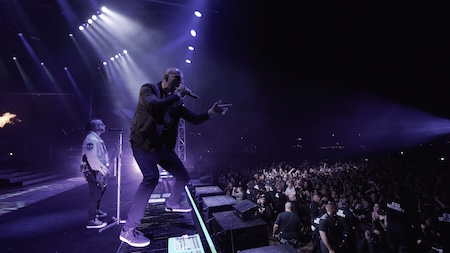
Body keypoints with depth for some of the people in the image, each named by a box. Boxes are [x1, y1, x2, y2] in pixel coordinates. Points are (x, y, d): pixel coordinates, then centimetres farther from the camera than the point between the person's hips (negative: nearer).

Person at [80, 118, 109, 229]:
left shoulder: (97, 139, 17)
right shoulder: (91, 139, -17)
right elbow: (92, 157, -26)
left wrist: (104, 168, 14)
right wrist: (102, 169, -24)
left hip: (98, 171, 11)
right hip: (93, 172, -11)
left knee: (102, 189, 23)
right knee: (95, 194, -8)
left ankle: (96, 210, 41)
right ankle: (91, 220, -1)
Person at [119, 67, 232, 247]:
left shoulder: (175, 101, 7)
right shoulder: (148, 89, -9)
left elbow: (194, 119, 4)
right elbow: (154, 106, -32)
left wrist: (211, 112, -12)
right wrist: (177, 95, -24)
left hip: (163, 146, 7)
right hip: (144, 144, -6)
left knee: (183, 176, 8)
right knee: (151, 177, -28)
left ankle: (172, 203, 38)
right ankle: (128, 230, -16)